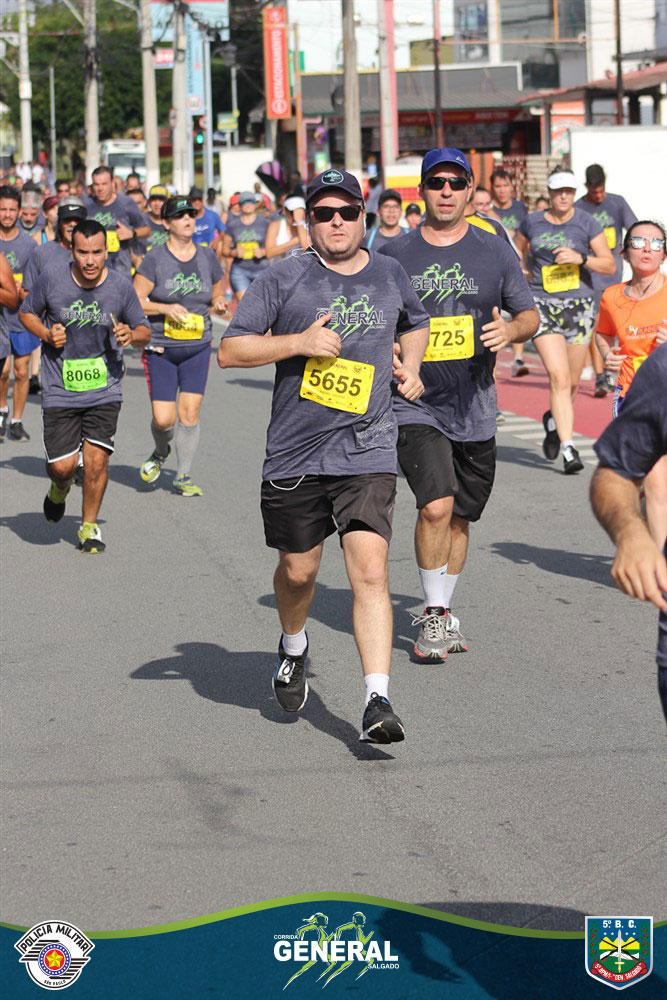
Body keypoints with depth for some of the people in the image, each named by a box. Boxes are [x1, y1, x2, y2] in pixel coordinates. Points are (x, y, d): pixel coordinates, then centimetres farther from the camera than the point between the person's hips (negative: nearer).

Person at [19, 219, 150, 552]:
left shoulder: (121, 287, -6)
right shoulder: (52, 278, -9)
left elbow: (144, 330, 7)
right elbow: (27, 312, 9)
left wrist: (131, 334, -16)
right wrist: (46, 334, -11)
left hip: (104, 391, 0)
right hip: (60, 392, 0)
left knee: (96, 459, -9)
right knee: (62, 467, -3)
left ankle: (89, 527, 13)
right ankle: (60, 488, 36)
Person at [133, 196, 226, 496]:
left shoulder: (207, 257, 6)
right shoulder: (155, 259, -5)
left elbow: (217, 293, 20)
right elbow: (135, 301, -6)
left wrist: (218, 302, -2)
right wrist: (166, 308, -20)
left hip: (197, 348, 3)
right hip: (160, 349, -3)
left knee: (190, 413, -5)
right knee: (163, 419, -6)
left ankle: (182, 476, 9)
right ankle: (160, 452, 28)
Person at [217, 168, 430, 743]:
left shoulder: (391, 276, 9)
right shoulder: (284, 279, -2)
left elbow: (416, 323, 32)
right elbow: (229, 351, -5)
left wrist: (410, 367, 12)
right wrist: (300, 341, -15)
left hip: (368, 453, 0)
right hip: (295, 453, 0)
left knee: (370, 571, -13)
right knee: (299, 571, 13)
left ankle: (378, 703, -14)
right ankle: (294, 647, 46)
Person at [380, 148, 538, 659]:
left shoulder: (495, 251, 4)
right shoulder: (394, 254, 1)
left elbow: (530, 314, 9)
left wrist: (509, 329, -13)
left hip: (475, 412, 3)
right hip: (415, 407, -3)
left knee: (459, 519, 12)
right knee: (436, 506, -20)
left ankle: (442, 611, 32)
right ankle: (434, 615, -4)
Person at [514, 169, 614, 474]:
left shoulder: (586, 223, 0)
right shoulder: (532, 223, 5)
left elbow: (610, 265, -2)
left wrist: (581, 258, -18)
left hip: (579, 305, 1)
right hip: (543, 306, -1)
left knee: (572, 383, 8)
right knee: (559, 377, -15)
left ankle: (553, 421, 41)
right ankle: (568, 449, -17)